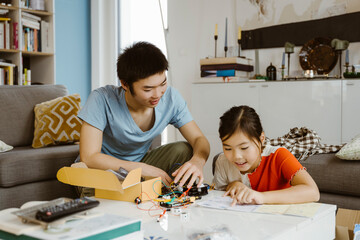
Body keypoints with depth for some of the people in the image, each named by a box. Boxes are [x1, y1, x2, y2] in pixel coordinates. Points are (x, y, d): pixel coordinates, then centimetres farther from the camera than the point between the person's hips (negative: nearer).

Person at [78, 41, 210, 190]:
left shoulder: (170, 98, -16)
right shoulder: (101, 99, -28)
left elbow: (199, 139, -11)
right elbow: (88, 158, -31)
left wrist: (198, 161, -37)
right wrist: (144, 170, -37)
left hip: (139, 163, 4)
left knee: (184, 150, -19)